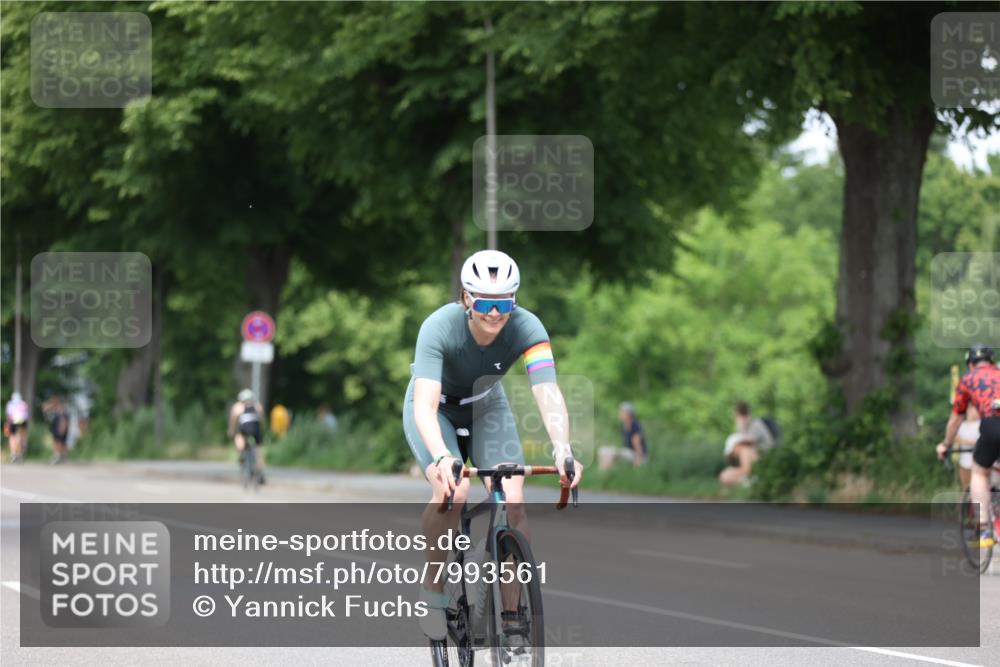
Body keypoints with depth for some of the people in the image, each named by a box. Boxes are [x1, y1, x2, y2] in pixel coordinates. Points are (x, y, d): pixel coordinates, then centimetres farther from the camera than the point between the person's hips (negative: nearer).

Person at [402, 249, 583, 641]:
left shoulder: (527, 329, -28)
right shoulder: (440, 327, -35)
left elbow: (548, 394, -37)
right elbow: (425, 405, -44)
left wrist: (562, 450, -55)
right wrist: (442, 458, -61)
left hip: (487, 407, 3)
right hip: (437, 409, -3)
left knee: (513, 503, -18)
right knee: (452, 491, -29)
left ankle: (512, 614, -7)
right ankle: (433, 591, -9)